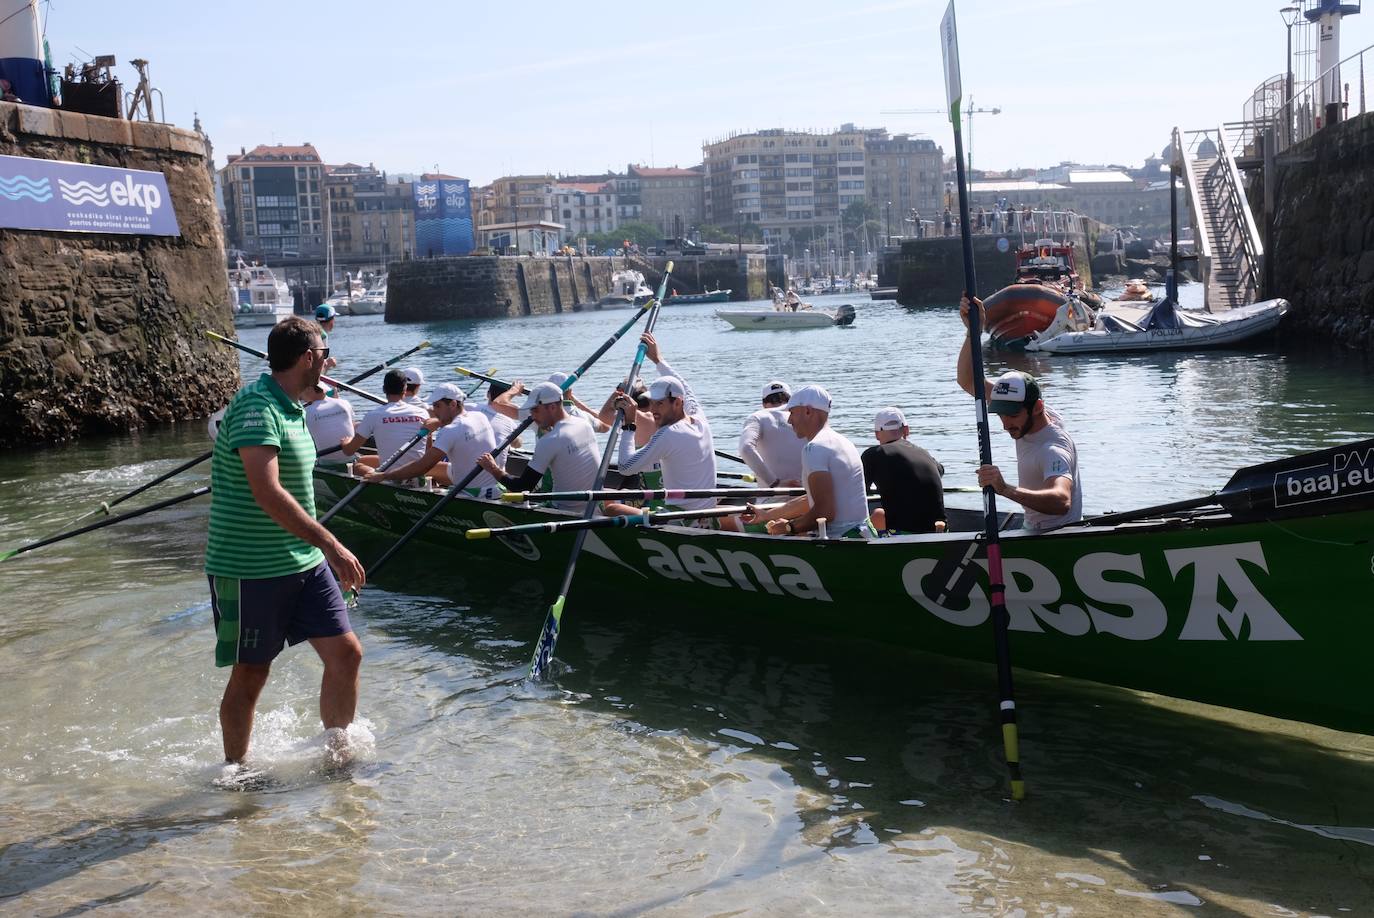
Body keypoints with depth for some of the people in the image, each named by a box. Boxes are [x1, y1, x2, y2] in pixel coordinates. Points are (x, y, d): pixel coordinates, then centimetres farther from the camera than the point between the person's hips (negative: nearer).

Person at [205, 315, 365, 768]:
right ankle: (235, 771, 25)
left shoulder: (291, 407, 12)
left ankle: (339, 753, 22)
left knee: (346, 653, 4)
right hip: (250, 571, -8)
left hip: (303, 562, 9)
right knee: (250, 676, 5)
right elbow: (267, 493, -30)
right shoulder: (256, 405, -19)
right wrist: (330, 545, -31)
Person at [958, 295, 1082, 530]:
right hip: (1034, 532, 8)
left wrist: (1007, 490, -58)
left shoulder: (1053, 448, -26)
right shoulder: (1025, 419, -1)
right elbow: (968, 381, 2)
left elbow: (1062, 501, -45)